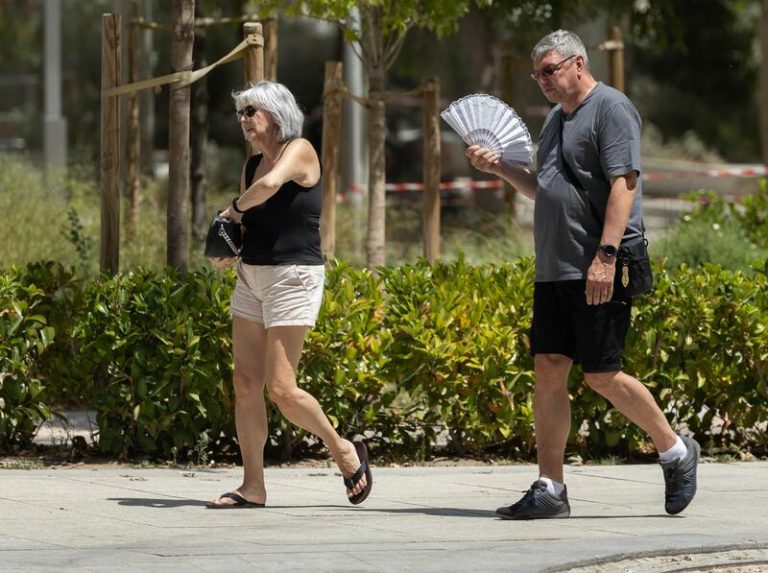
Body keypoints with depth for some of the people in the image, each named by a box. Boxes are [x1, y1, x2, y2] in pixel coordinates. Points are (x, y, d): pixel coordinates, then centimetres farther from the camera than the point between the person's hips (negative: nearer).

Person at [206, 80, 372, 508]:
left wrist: (234, 209, -12)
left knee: (281, 388, -11)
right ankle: (253, 486, 5)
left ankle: (346, 452, 10)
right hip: (252, 279, 8)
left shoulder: (299, 150, -10)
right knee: (246, 384, 1)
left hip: (293, 278, -8)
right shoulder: (252, 164, 13)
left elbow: (270, 184, -30)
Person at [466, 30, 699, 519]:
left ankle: (675, 451, 14)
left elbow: (624, 184, -17)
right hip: (554, 271, 9)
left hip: (599, 274, -9)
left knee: (601, 376, -6)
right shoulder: (557, 119, 20)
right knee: (548, 370, 2)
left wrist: (606, 256, -24)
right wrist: (499, 168, 15)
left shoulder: (611, 108, -8)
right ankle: (550, 490, 4)